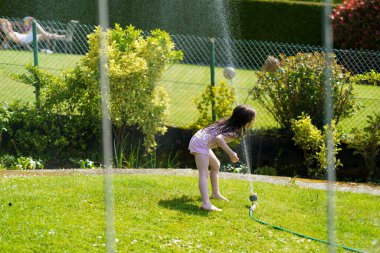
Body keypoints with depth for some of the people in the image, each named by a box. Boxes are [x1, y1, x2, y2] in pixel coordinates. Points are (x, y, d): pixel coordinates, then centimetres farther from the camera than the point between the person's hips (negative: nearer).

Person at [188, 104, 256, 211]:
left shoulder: (228, 123, 8)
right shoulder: (234, 133, -20)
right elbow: (218, 138, -36)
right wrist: (231, 153, -35)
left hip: (198, 138, 11)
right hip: (200, 144, -11)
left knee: (215, 164, 27)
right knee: (203, 173, -21)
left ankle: (215, 193, 40)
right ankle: (206, 203, -34)